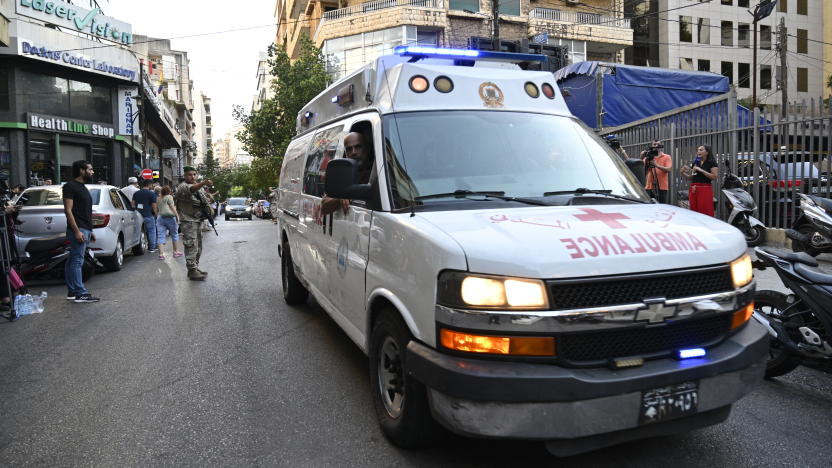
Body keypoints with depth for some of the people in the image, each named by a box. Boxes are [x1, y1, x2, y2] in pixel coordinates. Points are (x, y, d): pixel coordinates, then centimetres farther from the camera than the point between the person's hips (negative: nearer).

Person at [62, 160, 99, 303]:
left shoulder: (82, 187, 21)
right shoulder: (70, 186, -7)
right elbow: (68, 210, -14)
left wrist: (90, 231, 21)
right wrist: (77, 231, -20)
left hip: (85, 229, 9)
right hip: (78, 229, -9)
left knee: (72, 261, 11)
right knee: (77, 261, -9)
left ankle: (72, 292, 14)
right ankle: (80, 293, -10)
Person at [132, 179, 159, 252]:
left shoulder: (136, 193, 12)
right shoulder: (151, 193, -5)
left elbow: (133, 204, 13)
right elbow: (154, 205, -7)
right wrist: (155, 213, 5)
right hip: (148, 215, -5)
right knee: (151, 231, 3)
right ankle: (151, 248, 3)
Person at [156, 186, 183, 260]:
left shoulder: (160, 199, 20)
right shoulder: (169, 197, 0)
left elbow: (159, 209, 21)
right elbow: (172, 207, -8)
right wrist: (177, 215, -8)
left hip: (161, 218, 5)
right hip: (170, 217, -5)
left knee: (161, 236, 0)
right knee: (174, 234, 10)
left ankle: (161, 254, -9)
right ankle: (176, 251, 16)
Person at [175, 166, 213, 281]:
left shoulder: (199, 186, 15)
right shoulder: (183, 187, -13)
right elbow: (191, 189, -37)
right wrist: (204, 183, -54)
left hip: (198, 220, 9)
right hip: (188, 221, -9)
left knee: (198, 247, 14)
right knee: (191, 247, -11)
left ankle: (195, 268, 24)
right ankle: (192, 271, -9)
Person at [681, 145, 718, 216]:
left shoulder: (712, 163, 0)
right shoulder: (695, 163, 16)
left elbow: (714, 176, -11)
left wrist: (701, 170, -15)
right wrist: (683, 173, 1)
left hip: (705, 189, -5)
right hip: (693, 189, 6)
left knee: (705, 213, -8)